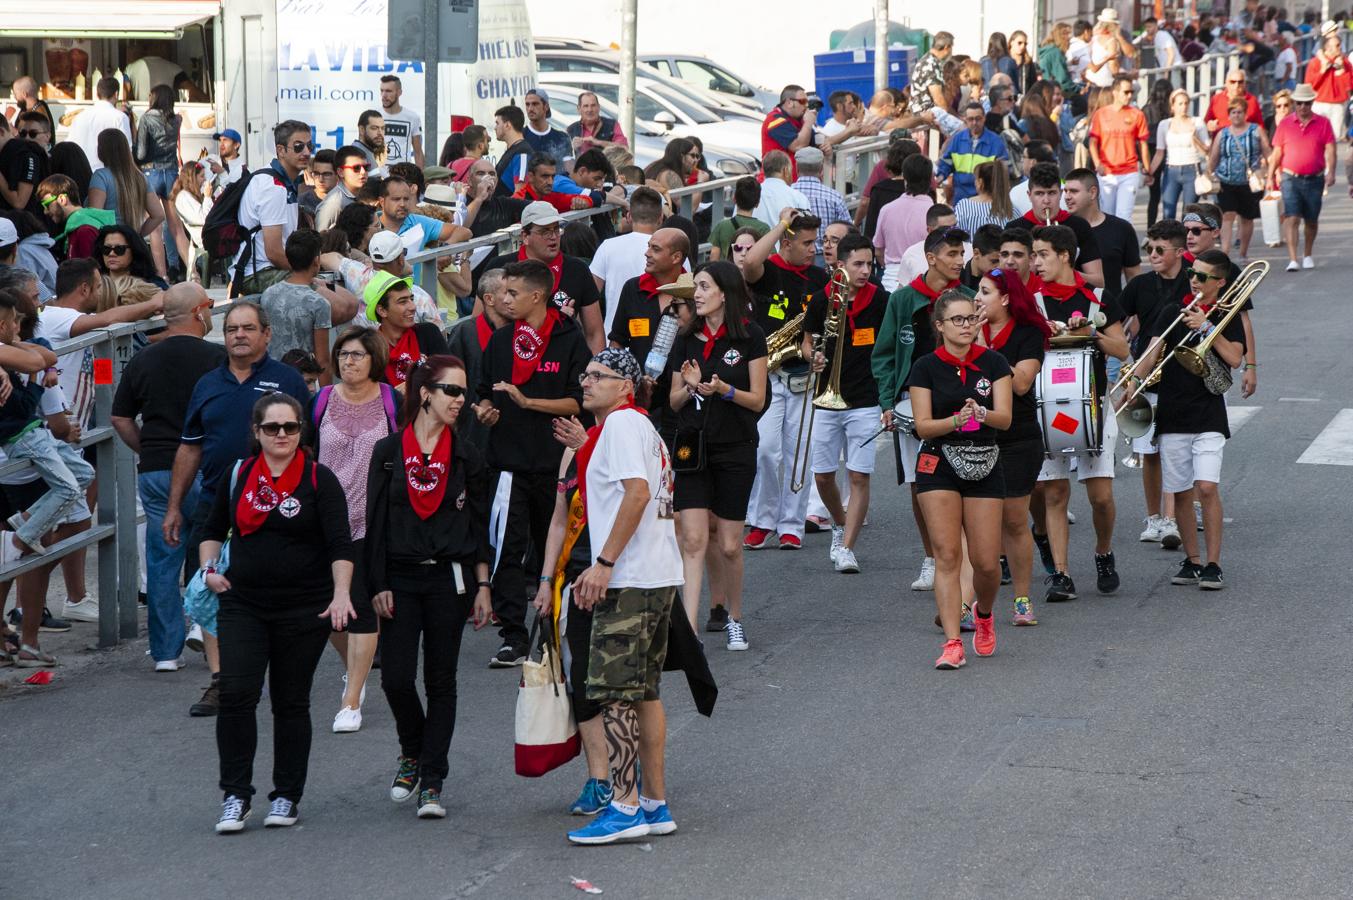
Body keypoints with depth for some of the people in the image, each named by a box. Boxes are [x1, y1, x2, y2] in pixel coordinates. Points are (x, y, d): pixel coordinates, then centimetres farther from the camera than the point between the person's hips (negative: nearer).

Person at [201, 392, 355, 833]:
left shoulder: (319, 480, -4)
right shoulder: (238, 475, 7)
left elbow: (340, 544, -12)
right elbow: (213, 530, 21)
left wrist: (341, 593, -26)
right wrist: (210, 568, 4)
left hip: (304, 610, -2)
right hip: (243, 605, 2)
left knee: (291, 701, 6)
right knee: (236, 694, -11)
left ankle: (287, 797, 17)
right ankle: (236, 796, -4)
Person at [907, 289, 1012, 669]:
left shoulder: (993, 363, 2)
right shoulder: (926, 367, -1)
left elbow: (1005, 419, -5)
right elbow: (923, 425, -5)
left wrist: (981, 414, -26)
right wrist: (955, 421, -24)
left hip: (984, 466, 1)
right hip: (938, 464, -1)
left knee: (986, 562, -2)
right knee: (947, 555, -9)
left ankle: (984, 614, 30)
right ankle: (952, 644, -9)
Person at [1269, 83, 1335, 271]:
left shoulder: (1323, 123, 3)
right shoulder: (1285, 124, 4)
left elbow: (1330, 149, -2)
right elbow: (1277, 152, 8)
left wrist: (1330, 172, -15)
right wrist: (1270, 176, 5)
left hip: (1315, 179, 1)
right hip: (1291, 178, -1)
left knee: (1311, 220, 13)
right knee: (1292, 218, -11)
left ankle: (1308, 255, 32)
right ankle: (1292, 259, -17)